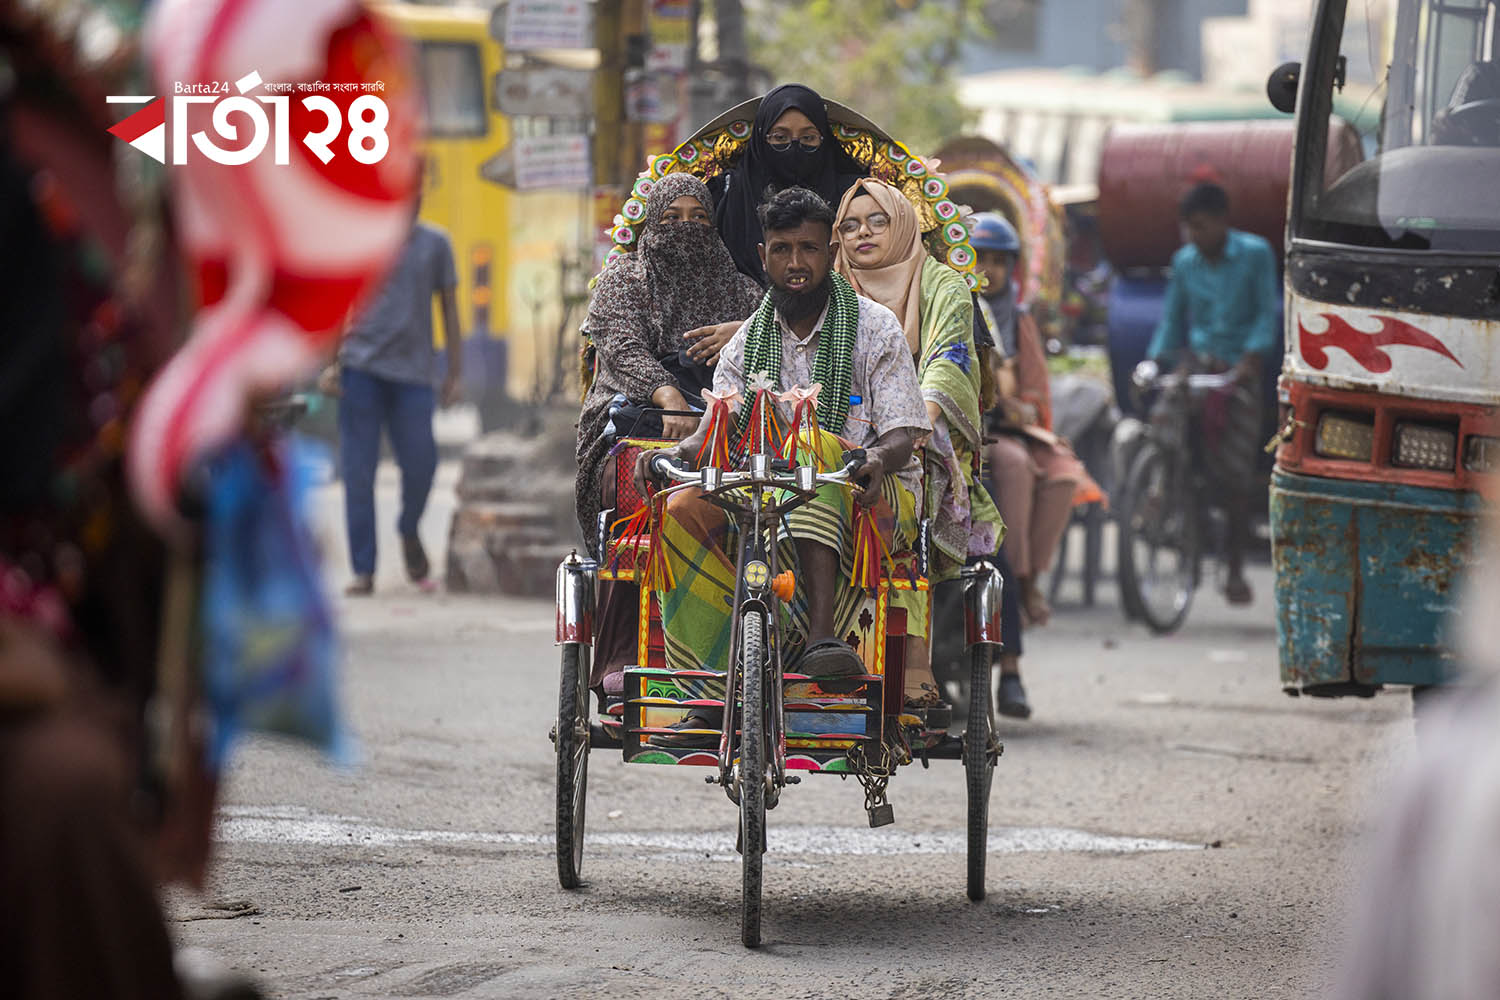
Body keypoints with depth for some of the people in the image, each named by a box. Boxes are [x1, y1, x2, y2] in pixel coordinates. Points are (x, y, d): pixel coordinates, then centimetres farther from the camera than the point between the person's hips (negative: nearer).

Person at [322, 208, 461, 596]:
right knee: (359, 471, -3)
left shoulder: (434, 244, 9)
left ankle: (409, 531, 24)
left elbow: (449, 308, 12)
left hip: (412, 374, 1)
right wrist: (330, 365, 0)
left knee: (420, 462, -8)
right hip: (361, 368, -1)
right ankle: (363, 570, 1)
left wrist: (455, 373, 8)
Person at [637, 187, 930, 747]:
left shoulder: (874, 327, 2)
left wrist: (877, 457, -30)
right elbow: (716, 430, 3)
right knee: (681, 514, -24)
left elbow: (904, 432, -5)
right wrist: (676, 453, -21)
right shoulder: (748, 342, 13)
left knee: (810, 443, -37)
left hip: (871, 500, -4)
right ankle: (710, 701, -27)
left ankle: (823, 636, -50)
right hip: (772, 504, 4)